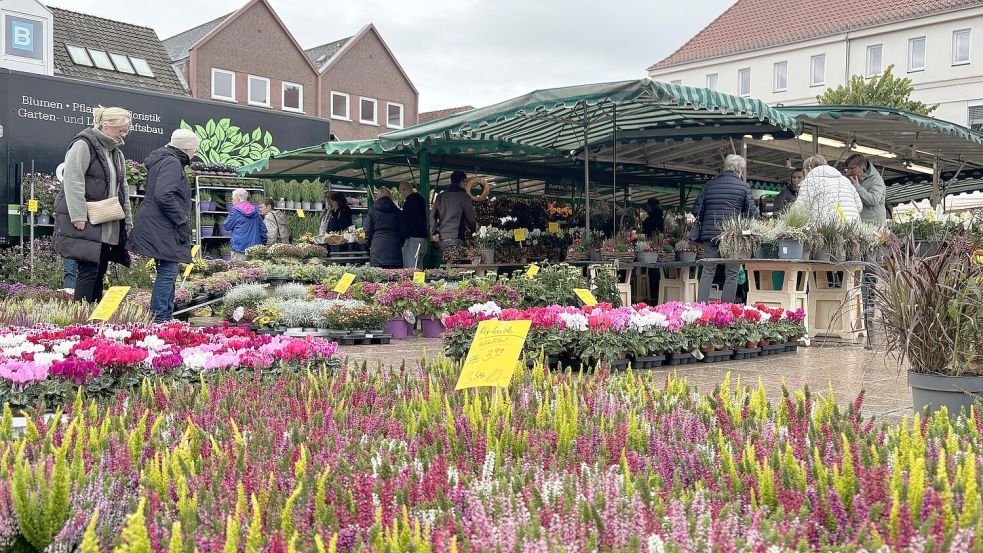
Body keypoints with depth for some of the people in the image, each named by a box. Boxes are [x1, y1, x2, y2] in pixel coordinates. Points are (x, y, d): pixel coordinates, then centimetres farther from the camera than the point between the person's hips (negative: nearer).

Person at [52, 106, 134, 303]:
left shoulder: (116, 153, 19)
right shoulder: (83, 145, -7)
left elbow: (122, 189, 23)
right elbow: (72, 181, -15)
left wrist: (127, 219, 16)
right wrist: (79, 216, -21)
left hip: (108, 226, 8)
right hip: (85, 222, -8)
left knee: (100, 273, 7)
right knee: (88, 271, -12)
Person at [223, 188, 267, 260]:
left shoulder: (235, 210, -4)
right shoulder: (255, 210, 12)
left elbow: (227, 226, 3)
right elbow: (262, 228, 14)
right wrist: (263, 242, 19)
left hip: (239, 247, -5)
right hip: (254, 246, 6)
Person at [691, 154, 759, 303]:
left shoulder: (709, 185, 10)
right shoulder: (743, 186, 1)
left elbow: (696, 210, 9)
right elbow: (752, 212, -2)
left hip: (709, 235, 3)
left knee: (707, 272, 7)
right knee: (732, 274, 3)